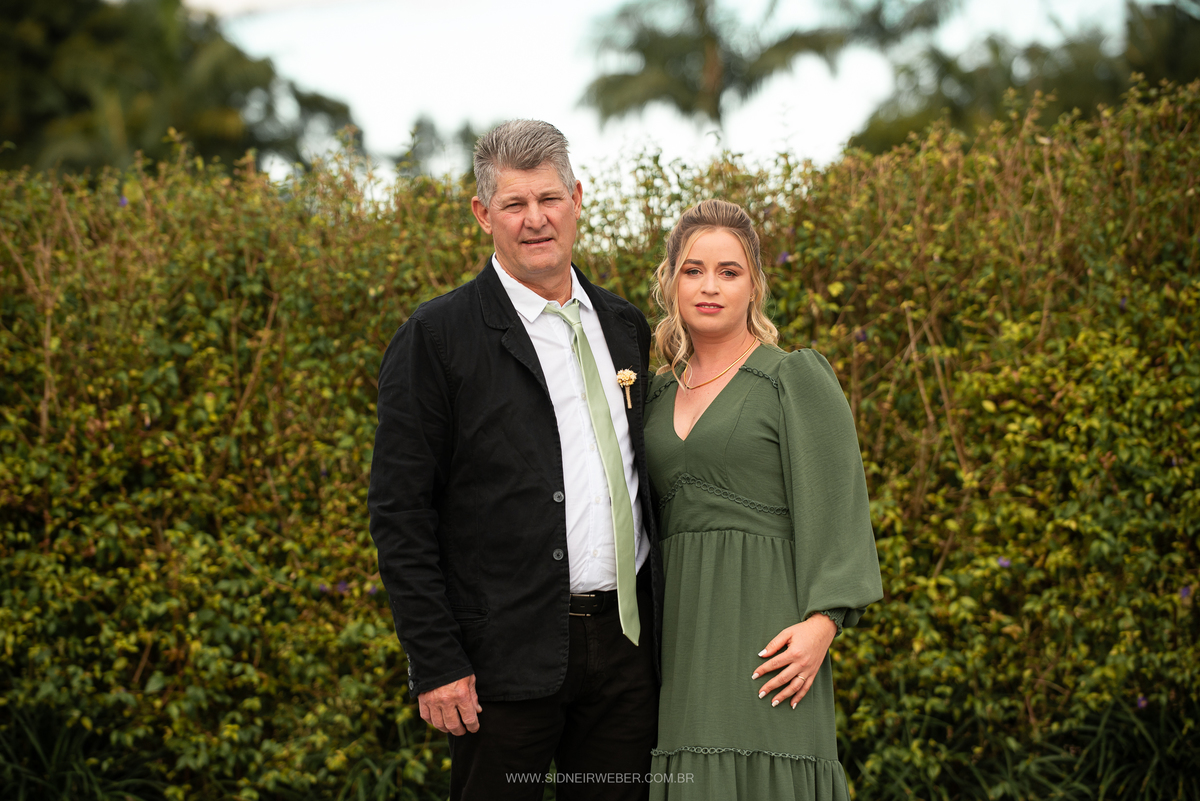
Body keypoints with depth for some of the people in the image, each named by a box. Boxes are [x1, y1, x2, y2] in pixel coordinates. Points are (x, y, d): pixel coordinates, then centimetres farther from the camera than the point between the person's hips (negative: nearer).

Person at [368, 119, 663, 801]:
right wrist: (436, 664, -12)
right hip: (510, 661, -5)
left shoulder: (626, 328, 13)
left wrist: (664, 623, 13)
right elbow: (399, 512, -7)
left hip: (627, 646, 5)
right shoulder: (436, 339, -5)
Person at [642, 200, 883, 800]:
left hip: (763, 628, -5)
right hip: (677, 626, 5)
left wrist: (822, 622, -18)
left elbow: (835, 507, -7)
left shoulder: (798, 379, 0)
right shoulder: (658, 394, 17)